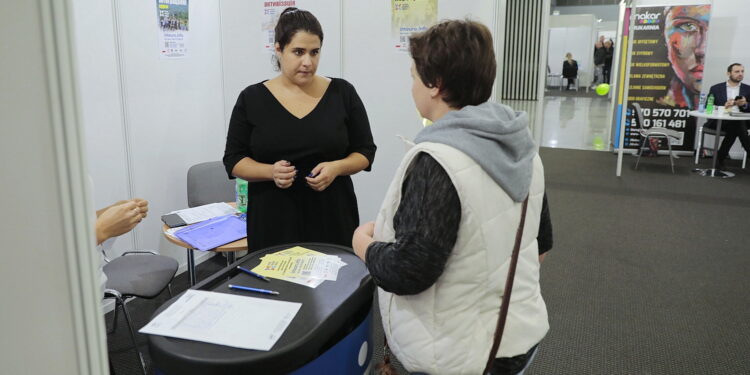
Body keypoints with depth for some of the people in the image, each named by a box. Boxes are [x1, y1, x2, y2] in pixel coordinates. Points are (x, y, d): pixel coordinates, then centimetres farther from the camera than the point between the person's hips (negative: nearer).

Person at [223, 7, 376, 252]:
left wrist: (337, 167, -15)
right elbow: (234, 160, 3)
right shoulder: (252, 98, 1)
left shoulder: (342, 93, 1)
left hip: (332, 215, 0)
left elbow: (365, 151, 5)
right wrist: (270, 172, -16)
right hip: (272, 218, 0)